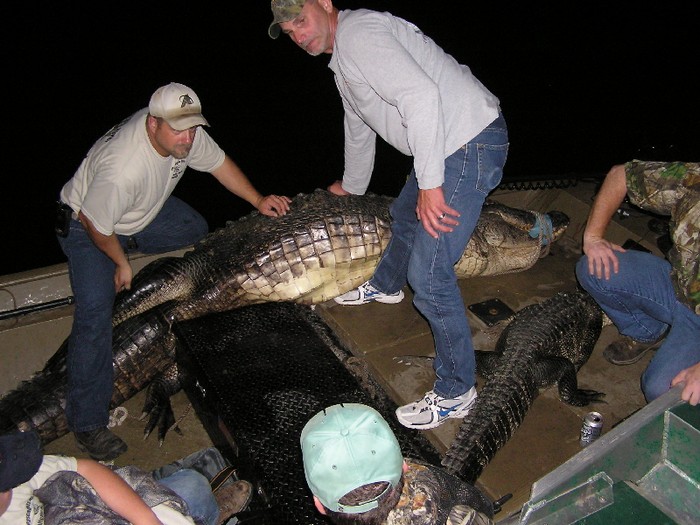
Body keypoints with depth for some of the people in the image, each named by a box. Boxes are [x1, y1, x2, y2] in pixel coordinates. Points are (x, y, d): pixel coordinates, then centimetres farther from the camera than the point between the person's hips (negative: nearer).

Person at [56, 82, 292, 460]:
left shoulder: (185, 133, -20)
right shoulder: (123, 170, -43)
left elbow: (219, 163, -2)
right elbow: (95, 223, -29)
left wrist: (258, 200, -7)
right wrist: (121, 263, -14)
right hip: (85, 225, -7)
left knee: (197, 231, 11)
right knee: (95, 312, -18)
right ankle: (87, 423, -10)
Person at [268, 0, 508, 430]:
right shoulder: (341, 59, 20)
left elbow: (421, 95, -27)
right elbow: (359, 128, 35)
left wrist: (429, 182, -29)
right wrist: (351, 186, 47)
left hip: (470, 141, -11)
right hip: (447, 143, 11)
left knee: (428, 273, -12)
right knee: (405, 216, 32)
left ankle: (457, 392, 3)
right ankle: (386, 286, 61)